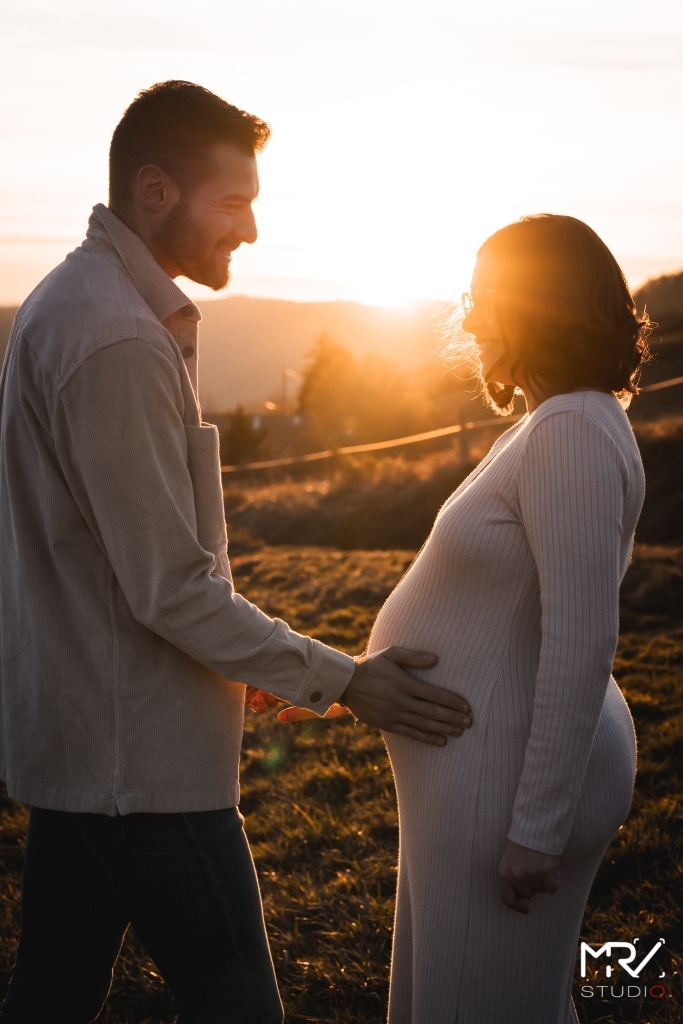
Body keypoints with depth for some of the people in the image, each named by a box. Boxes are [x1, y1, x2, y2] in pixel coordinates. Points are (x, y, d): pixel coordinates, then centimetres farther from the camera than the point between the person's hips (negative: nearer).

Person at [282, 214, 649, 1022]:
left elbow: (583, 642, -27)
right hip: (489, 759, 10)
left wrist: (539, 828, -23)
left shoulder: (573, 434, -23)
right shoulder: (556, 424, 10)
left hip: (511, 783, -10)